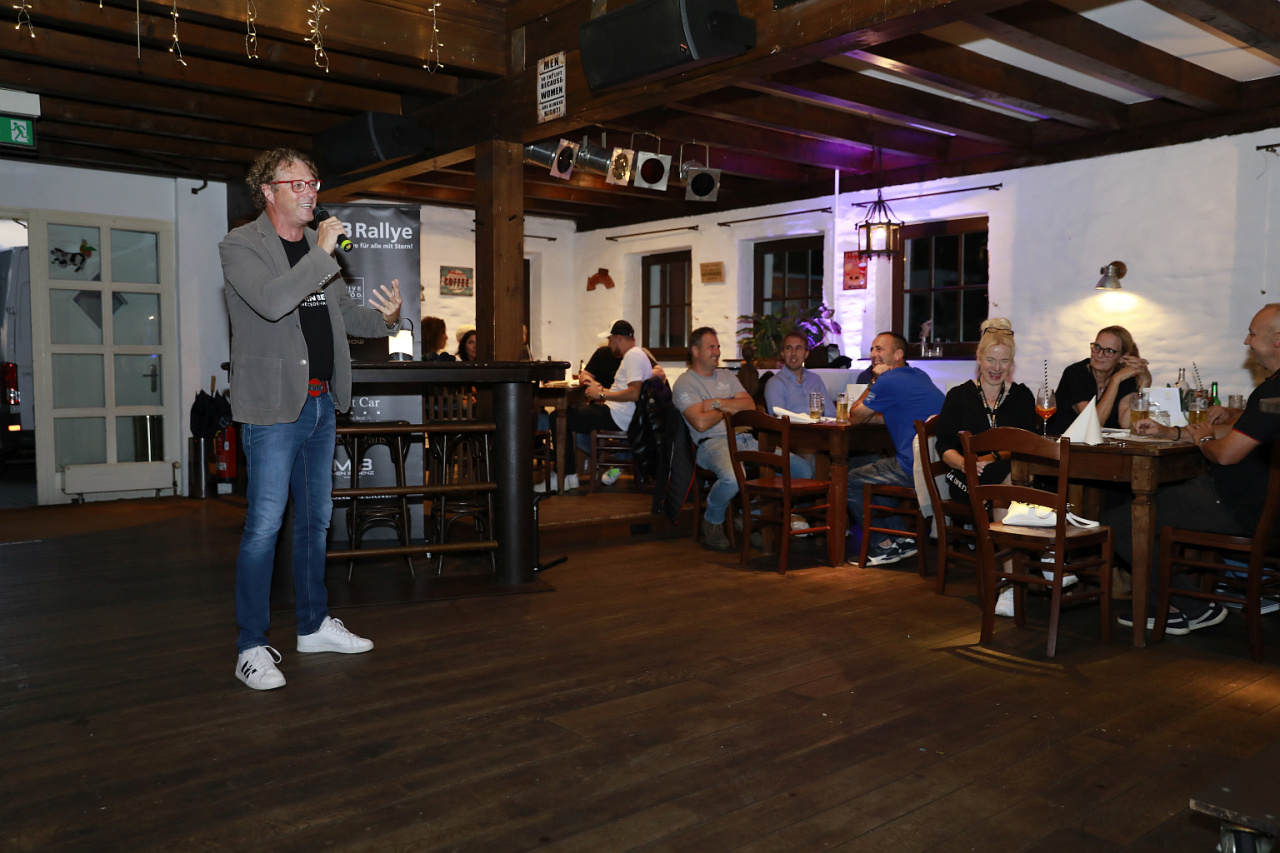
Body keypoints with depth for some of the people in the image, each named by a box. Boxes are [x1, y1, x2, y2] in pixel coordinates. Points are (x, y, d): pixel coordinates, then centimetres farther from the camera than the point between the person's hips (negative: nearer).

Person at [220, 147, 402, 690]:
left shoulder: (319, 247, 16)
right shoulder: (241, 245, -6)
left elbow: (344, 314, 22)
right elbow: (271, 302, -24)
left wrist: (385, 318, 2)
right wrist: (322, 254, -20)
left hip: (321, 402, 8)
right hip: (274, 405, -7)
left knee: (316, 517, 14)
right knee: (265, 524, -5)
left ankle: (314, 625, 27)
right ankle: (252, 648, 5)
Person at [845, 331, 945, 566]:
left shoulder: (889, 381, -12)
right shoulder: (919, 375, 17)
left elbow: (854, 417, 1)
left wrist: (874, 380, 7)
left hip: (917, 471, -10)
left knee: (850, 482, 3)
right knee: (874, 472, 27)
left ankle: (885, 546, 8)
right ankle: (903, 540, 24)